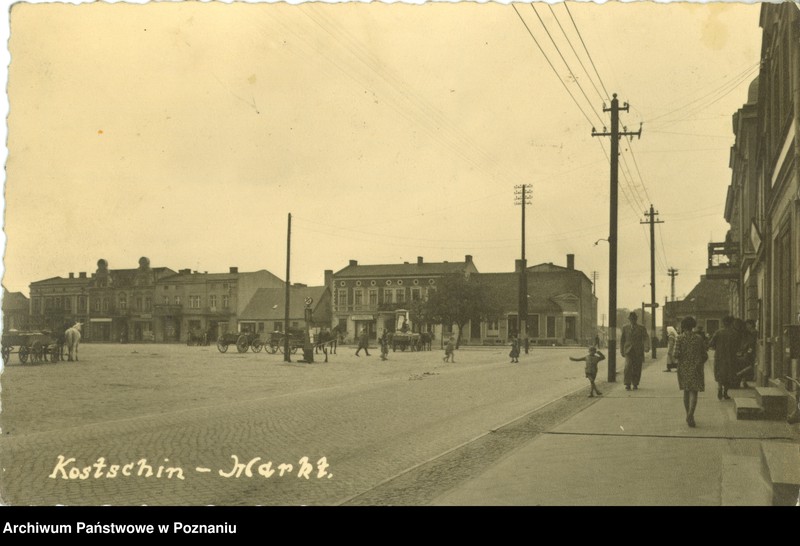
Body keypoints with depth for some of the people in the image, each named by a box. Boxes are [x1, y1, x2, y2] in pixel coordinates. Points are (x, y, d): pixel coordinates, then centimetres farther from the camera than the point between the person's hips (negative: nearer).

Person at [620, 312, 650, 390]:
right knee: (628, 366, -17)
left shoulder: (642, 328, 3)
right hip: (628, 351, 0)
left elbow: (646, 338, -8)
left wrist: (647, 347, -27)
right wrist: (622, 351, 10)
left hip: (638, 351, 0)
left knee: (637, 368, 3)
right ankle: (627, 384, -13)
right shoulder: (625, 328, 9)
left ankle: (635, 384, 20)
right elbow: (622, 340, 15)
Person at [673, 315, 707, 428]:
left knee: (686, 391, 16)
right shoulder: (699, 338, 1)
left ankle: (689, 415, 22)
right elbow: (704, 356, 4)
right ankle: (690, 414, -24)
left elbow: (676, 354, -12)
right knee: (693, 392, -4)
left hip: (683, 368, 1)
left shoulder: (680, 338, -4)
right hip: (696, 368, -1)